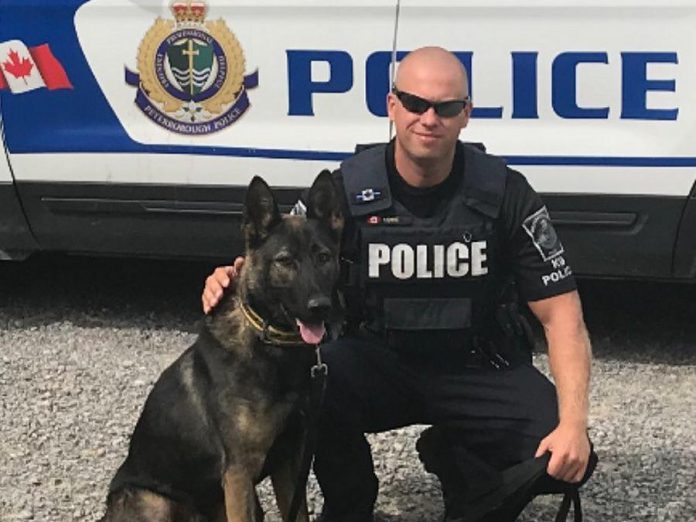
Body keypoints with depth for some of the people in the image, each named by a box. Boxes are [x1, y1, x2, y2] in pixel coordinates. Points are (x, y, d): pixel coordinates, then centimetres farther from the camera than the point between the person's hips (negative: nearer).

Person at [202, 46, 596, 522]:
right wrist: (235, 282, -32)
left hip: (481, 370, 1)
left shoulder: (504, 193, -11)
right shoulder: (346, 190, -10)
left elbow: (561, 312, -12)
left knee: (566, 460, -24)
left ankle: (454, 460, 10)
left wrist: (573, 422, -26)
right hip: (381, 363, 0)